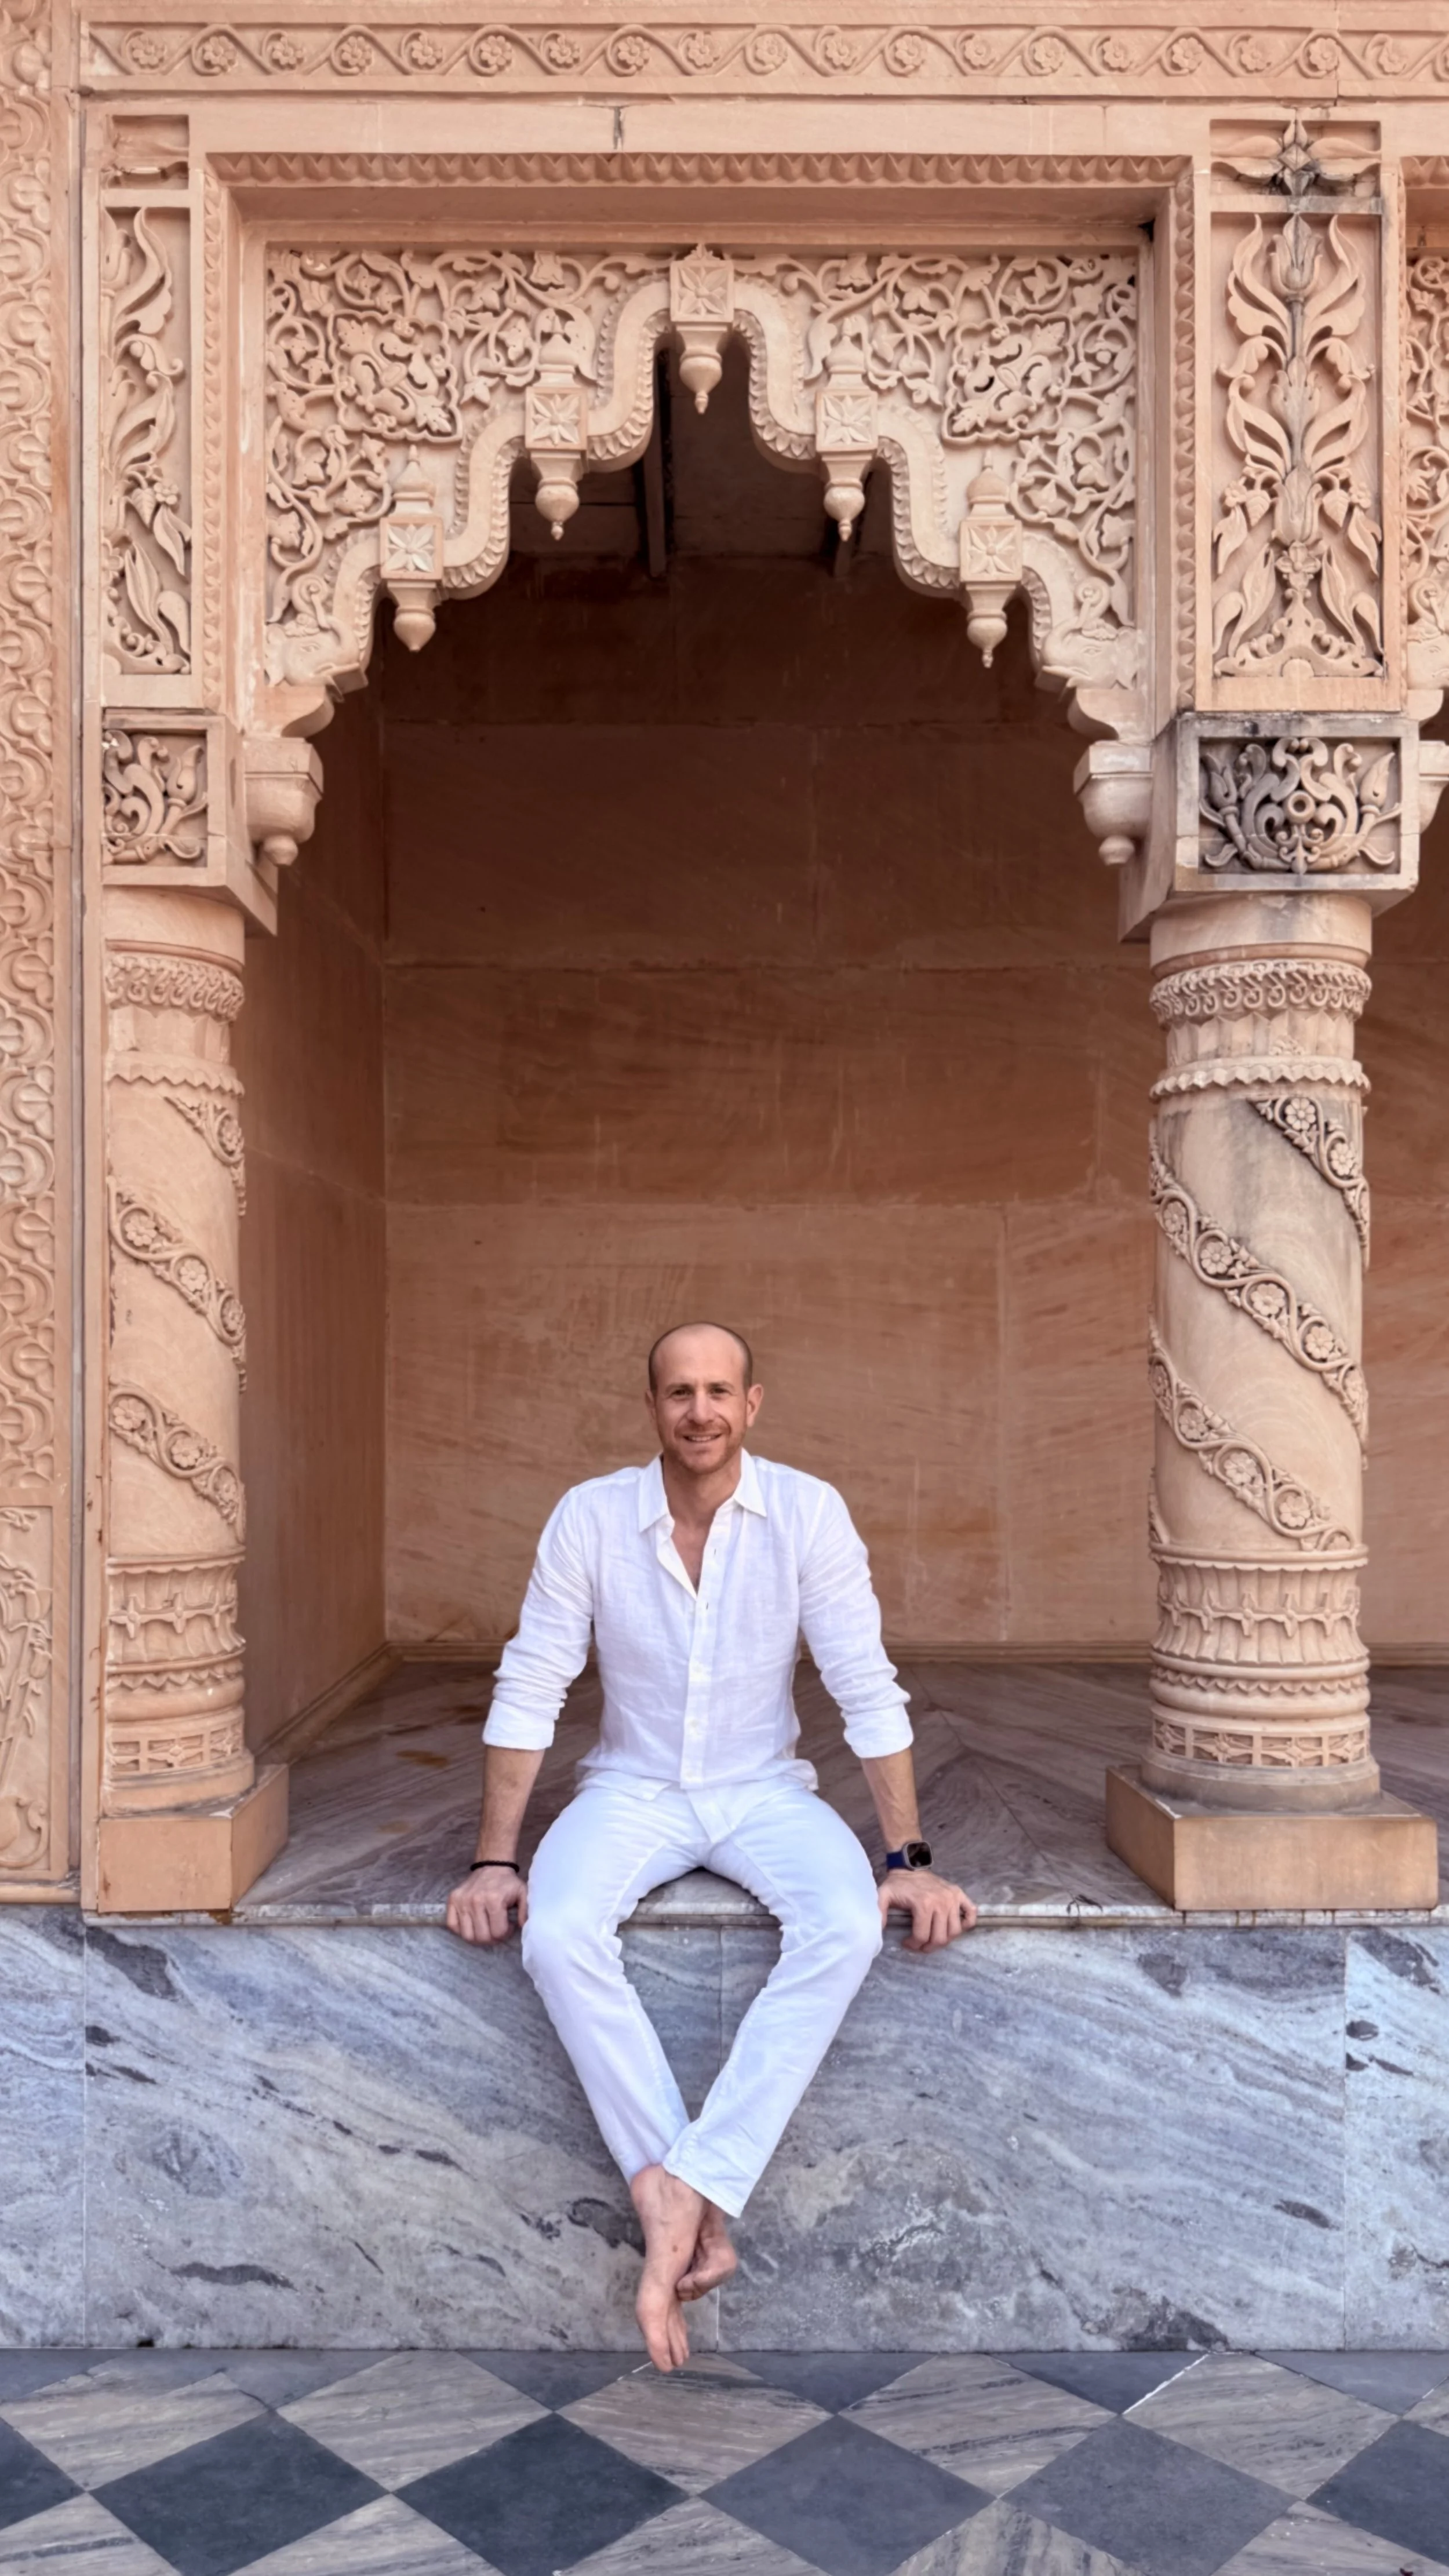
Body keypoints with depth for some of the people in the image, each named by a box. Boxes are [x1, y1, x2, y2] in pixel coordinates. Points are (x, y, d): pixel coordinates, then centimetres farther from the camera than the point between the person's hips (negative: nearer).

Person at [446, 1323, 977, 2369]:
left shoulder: (809, 1511, -12)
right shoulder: (591, 1515, -10)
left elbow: (869, 1693, -9)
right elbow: (529, 1692, -6)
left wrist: (911, 1859, -13)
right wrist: (494, 1860, -10)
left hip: (765, 1791, 0)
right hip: (632, 1789, 0)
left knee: (848, 1929, -30)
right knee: (558, 1936, -29)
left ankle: (681, 2194, -24)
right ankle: (699, 2211, -21)